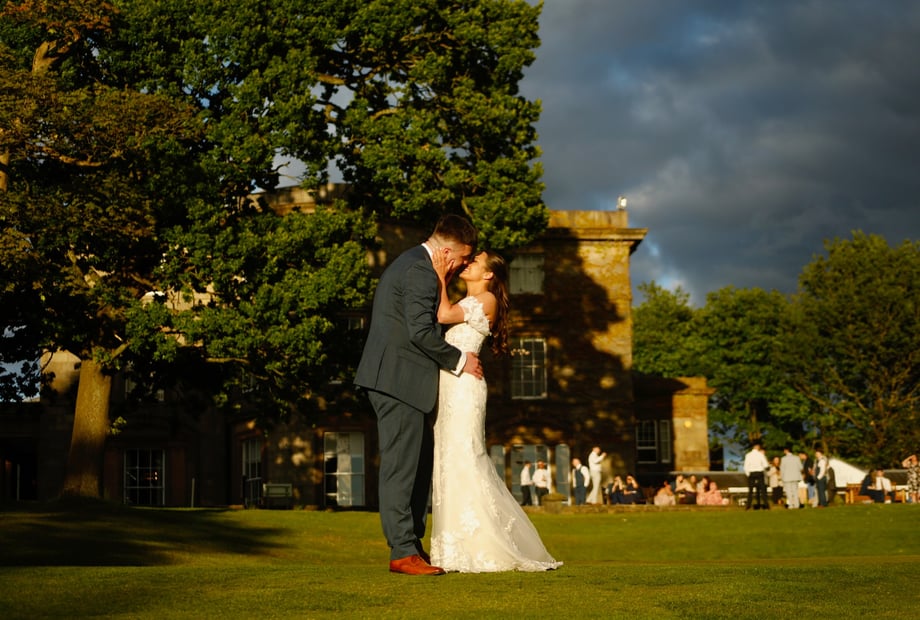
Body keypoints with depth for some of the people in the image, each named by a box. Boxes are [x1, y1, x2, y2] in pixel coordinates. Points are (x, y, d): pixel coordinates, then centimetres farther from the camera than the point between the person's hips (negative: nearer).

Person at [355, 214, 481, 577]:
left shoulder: (410, 262, 20)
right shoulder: (420, 271, -14)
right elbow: (422, 331, -20)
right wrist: (458, 360, -8)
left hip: (397, 380, 11)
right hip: (399, 380, -11)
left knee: (422, 461, 13)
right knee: (401, 465, -8)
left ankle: (412, 542, 17)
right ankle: (403, 553, -6)